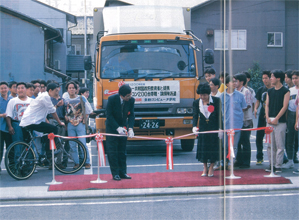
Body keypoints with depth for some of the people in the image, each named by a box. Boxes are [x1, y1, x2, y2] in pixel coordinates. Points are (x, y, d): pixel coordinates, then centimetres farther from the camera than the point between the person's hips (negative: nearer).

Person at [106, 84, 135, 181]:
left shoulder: (131, 100, -13)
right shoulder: (112, 99, -22)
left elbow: (131, 115, -6)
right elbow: (109, 115, -17)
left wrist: (130, 128, -20)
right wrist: (117, 128, -24)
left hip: (123, 127, 4)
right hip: (112, 127, -3)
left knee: (122, 151, 7)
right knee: (112, 151, -4)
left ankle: (122, 172, 13)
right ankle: (115, 173, 1)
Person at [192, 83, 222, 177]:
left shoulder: (216, 100, -6)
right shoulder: (196, 103, 0)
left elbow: (219, 115, -4)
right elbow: (195, 116, -4)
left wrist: (220, 129, -7)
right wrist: (194, 126, -22)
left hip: (214, 128, -2)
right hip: (203, 128, 2)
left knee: (213, 147, 1)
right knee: (203, 148, 3)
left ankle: (211, 168, 15)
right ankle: (205, 168, 17)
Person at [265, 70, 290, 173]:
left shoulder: (285, 91, -2)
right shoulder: (270, 91, 15)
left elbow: (285, 106, -8)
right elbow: (267, 105, 13)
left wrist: (276, 119, -13)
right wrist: (267, 117, -2)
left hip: (280, 121, -5)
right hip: (270, 121, 6)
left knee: (279, 145, -5)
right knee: (270, 145, 6)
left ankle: (278, 165, -1)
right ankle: (272, 164, 13)